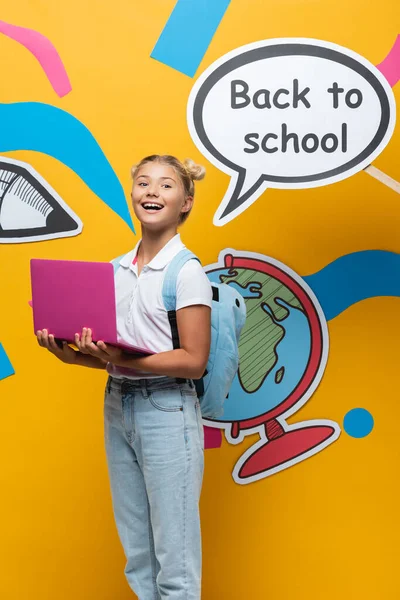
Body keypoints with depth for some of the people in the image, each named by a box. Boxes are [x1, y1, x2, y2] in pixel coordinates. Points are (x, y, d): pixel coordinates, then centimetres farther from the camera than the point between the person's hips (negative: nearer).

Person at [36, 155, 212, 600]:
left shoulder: (186, 271, -10)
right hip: (117, 405, 6)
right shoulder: (118, 268, 9)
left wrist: (123, 358, -24)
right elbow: (114, 353, 12)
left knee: (173, 555, 4)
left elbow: (193, 361, -14)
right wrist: (73, 355, -6)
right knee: (136, 550, 17)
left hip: (167, 411, -6)